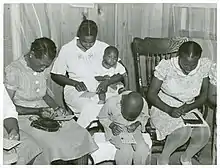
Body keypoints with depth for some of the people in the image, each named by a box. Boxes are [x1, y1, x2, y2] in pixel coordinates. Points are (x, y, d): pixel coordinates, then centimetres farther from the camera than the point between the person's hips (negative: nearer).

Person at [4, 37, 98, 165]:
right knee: (53, 145, -31)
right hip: (24, 118, -5)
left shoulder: (44, 68, 3)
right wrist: (37, 111, -21)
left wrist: (56, 108, -1)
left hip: (45, 113, 6)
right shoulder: (13, 71, -15)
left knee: (82, 135, -13)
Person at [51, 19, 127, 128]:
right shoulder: (67, 50, 2)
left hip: (101, 90, 3)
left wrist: (107, 82, -14)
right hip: (76, 91, -2)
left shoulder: (104, 48, 5)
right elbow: (55, 75, 8)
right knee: (90, 107, -36)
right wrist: (75, 83, -7)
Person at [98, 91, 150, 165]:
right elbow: (102, 117, -6)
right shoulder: (111, 103, -26)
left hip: (133, 130, 2)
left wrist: (137, 124, -15)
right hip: (116, 131, -2)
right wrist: (111, 125, -22)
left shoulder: (143, 104, -20)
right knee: (126, 150, -28)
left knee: (142, 148, -24)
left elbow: (145, 117, 4)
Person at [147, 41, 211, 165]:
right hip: (164, 108, -4)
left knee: (204, 134, -23)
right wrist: (169, 110, -27)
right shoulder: (166, 66, -20)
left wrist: (189, 107, -18)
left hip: (188, 108, 4)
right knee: (183, 131, -31)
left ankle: (186, 158, 11)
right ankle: (163, 159, -2)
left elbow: (204, 95, 1)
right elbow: (151, 94, -13)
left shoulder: (205, 66, -10)